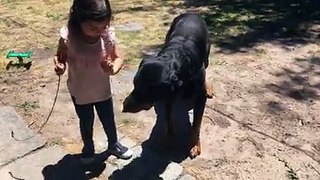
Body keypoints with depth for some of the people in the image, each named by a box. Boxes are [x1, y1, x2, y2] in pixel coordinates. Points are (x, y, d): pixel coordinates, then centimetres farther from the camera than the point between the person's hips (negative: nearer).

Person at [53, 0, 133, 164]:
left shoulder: (108, 35, -22)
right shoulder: (68, 36, -26)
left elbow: (118, 58, -9)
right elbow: (60, 56, -8)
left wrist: (113, 69, -30)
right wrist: (60, 66, -29)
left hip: (103, 90, 1)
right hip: (79, 93, -1)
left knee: (108, 120, 22)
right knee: (86, 123, 22)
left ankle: (113, 145, 51)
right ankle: (88, 148, 50)